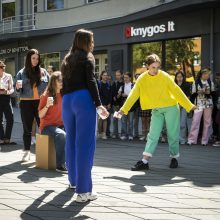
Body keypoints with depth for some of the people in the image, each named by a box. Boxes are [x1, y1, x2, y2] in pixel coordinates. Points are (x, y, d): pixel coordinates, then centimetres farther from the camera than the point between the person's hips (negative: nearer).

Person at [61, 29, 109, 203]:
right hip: (83, 99, -7)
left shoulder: (67, 60, 22)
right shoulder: (87, 57, 3)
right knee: (85, 143, -9)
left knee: (71, 141, 19)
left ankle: (73, 180, 34)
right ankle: (83, 191, -13)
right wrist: (98, 105, -13)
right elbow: (90, 82, -9)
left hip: (67, 101, 7)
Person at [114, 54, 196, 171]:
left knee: (173, 134, 4)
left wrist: (189, 106, -9)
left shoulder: (164, 76, -13)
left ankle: (174, 158, 21)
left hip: (171, 107, -2)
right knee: (153, 135, -3)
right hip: (156, 110, 2)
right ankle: (145, 161, -7)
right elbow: (133, 95, -6)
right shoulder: (142, 79, -6)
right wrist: (123, 109, -14)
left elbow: (177, 91, -10)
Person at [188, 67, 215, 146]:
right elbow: (193, 94, 3)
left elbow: (213, 93, 11)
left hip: (208, 104, 2)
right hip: (198, 104, -2)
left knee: (207, 122, 2)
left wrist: (209, 92, -9)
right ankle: (192, 140, -6)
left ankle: (205, 140, 9)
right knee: (195, 121, -9)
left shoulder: (210, 82, 7)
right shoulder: (196, 82, 1)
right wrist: (198, 92, -15)